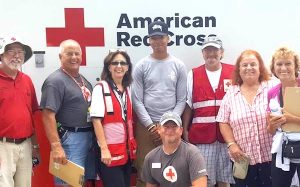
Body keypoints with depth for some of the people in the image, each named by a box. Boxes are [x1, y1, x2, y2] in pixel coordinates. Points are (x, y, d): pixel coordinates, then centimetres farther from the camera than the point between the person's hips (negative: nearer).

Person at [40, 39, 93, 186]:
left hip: (89, 136, 8)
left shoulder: (83, 79, 13)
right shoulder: (55, 81, -14)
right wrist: (56, 146, -27)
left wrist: (91, 135, 16)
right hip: (69, 138, -8)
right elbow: (48, 116, -21)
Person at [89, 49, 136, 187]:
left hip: (127, 149, 6)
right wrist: (104, 149, -19)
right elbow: (96, 120, -14)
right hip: (110, 150, -6)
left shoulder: (127, 89, 9)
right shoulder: (101, 88, -9)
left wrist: (132, 144, 11)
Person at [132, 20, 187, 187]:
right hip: (146, 125, -1)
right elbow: (137, 101, -1)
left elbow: (181, 100, 3)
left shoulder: (178, 66, 5)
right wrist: (151, 125, -8)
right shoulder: (141, 66, 2)